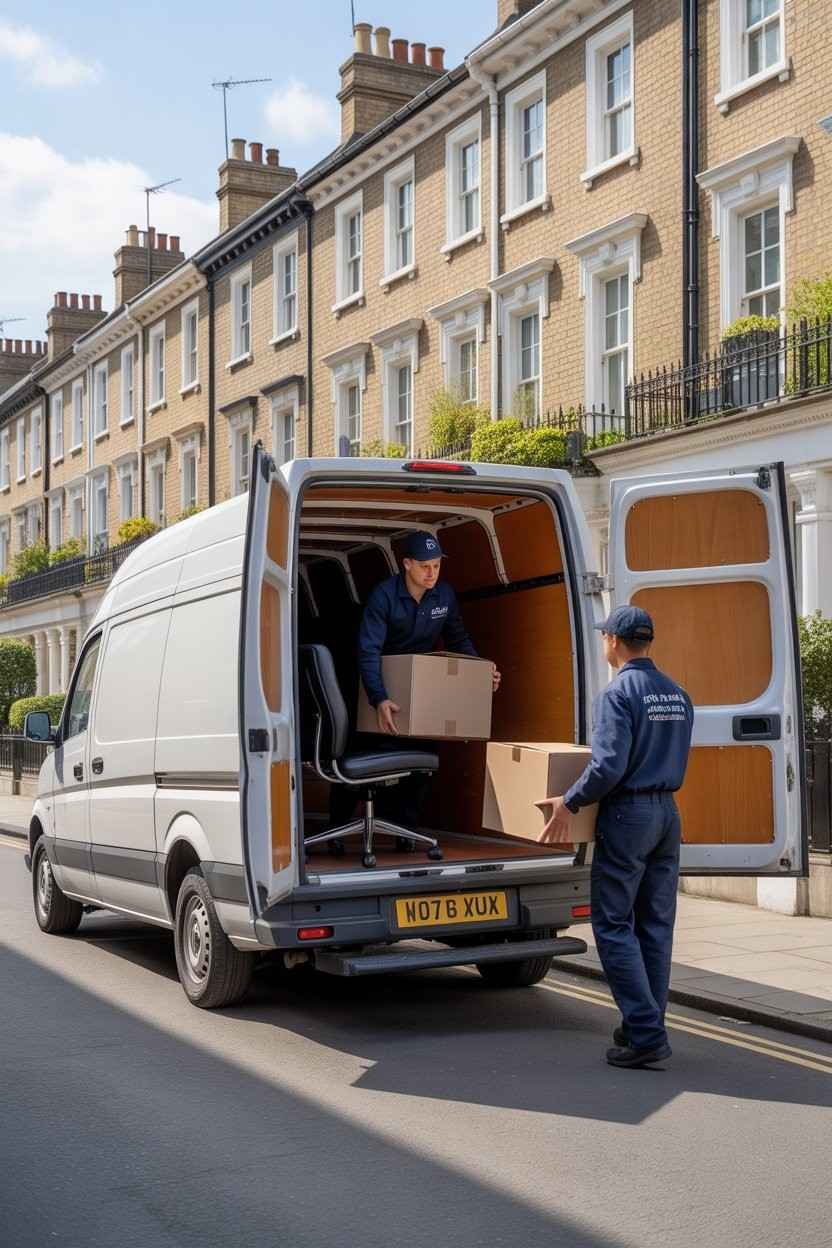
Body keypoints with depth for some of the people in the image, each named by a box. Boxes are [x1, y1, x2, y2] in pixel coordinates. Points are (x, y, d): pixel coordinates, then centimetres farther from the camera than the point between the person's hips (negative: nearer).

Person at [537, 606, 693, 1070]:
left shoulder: (618, 693, -14)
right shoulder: (678, 695, 12)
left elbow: (609, 766, -21)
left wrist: (569, 803, -10)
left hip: (628, 814, -8)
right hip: (668, 813, 8)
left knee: (614, 925, -2)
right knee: (655, 925, 11)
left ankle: (645, 1032, -6)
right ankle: (646, 1027, 17)